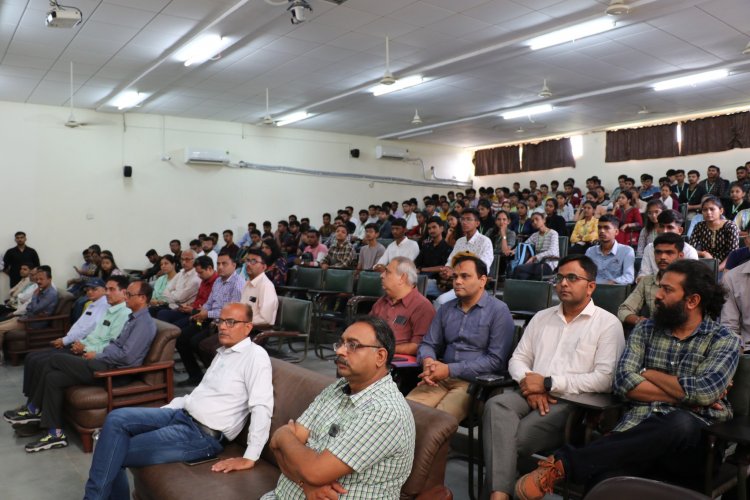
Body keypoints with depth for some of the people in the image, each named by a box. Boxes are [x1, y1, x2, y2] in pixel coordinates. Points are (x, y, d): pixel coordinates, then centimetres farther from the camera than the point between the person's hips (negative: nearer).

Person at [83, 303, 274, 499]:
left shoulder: (255, 355, -14)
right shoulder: (222, 352, 15)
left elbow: (262, 407, -22)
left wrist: (249, 458, -25)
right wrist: (158, 413, 15)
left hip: (203, 434, -8)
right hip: (181, 414, 8)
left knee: (116, 453, -12)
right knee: (116, 419, -9)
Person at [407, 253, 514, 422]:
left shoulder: (499, 311, -4)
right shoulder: (446, 309, 14)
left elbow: (496, 360, -11)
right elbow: (428, 344, 15)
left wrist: (451, 369, -16)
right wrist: (428, 361, -10)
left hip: (475, 381, -5)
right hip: (441, 378, 5)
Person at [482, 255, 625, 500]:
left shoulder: (608, 323, 1)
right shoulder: (541, 317, 19)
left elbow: (605, 379, -11)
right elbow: (518, 359, 16)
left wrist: (548, 384, -13)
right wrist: (529, 385, -7)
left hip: (573, 403, -4)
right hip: (532, 395, 5)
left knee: (515, 437, -28)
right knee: (497, 404, -29)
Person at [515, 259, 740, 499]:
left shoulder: (724, 340, 6)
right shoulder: (645, 329, 14)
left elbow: (704, 392, -12)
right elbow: (624, 382, 1)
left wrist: (648, 373, 0)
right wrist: (684, 394, -7)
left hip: (692, 440, 0)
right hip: (638, 426, 0)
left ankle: (566, 462, -32)